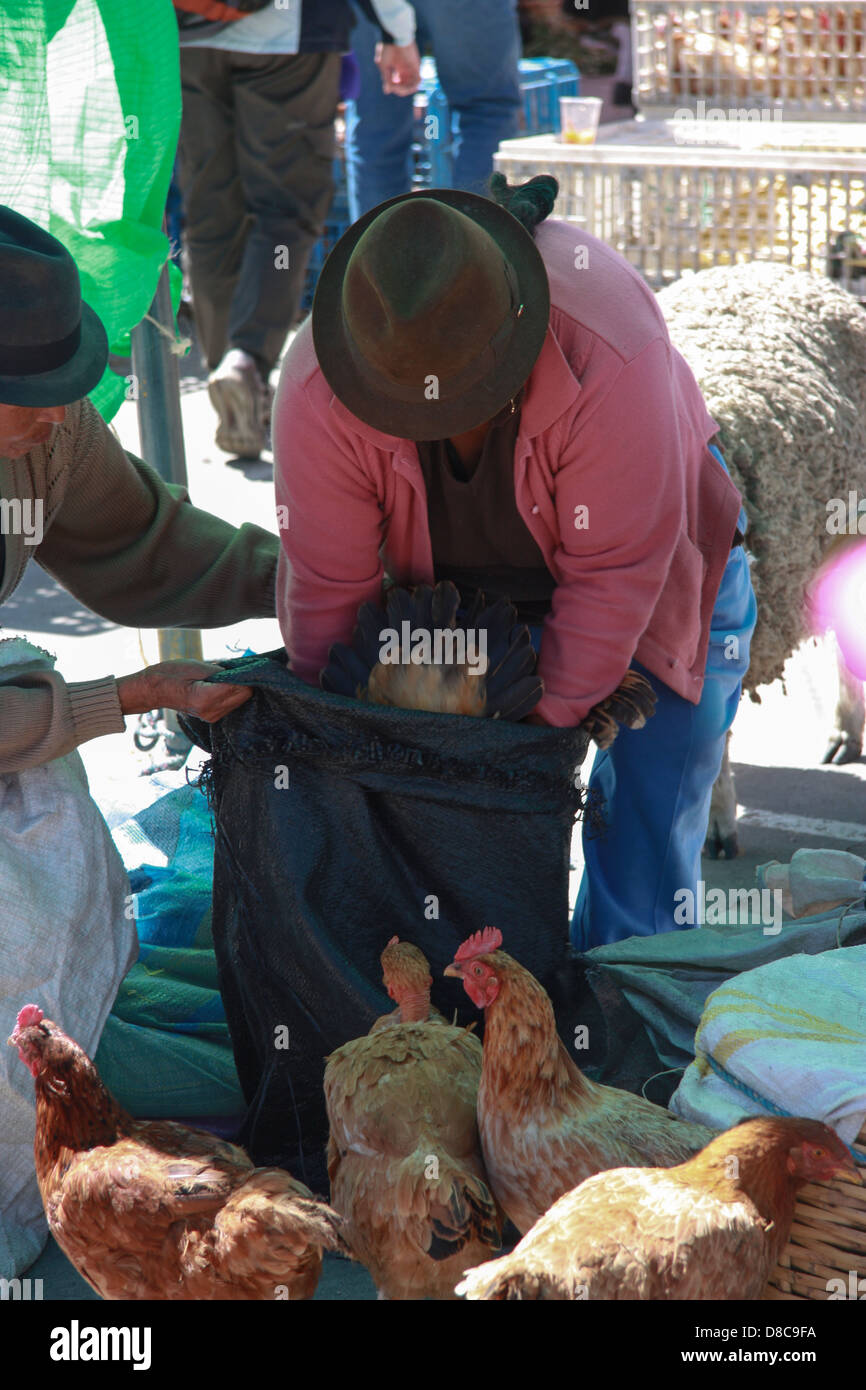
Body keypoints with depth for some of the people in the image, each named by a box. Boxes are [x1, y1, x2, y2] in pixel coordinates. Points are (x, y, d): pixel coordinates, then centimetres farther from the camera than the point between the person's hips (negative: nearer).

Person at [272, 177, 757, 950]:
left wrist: (542, 726, -24)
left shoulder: (611, 356, -40)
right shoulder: (320, 392, -30)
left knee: (645, 835, -3)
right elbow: (328, 588, -18)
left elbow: (613, 577, -30)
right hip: (462, 587, 2)